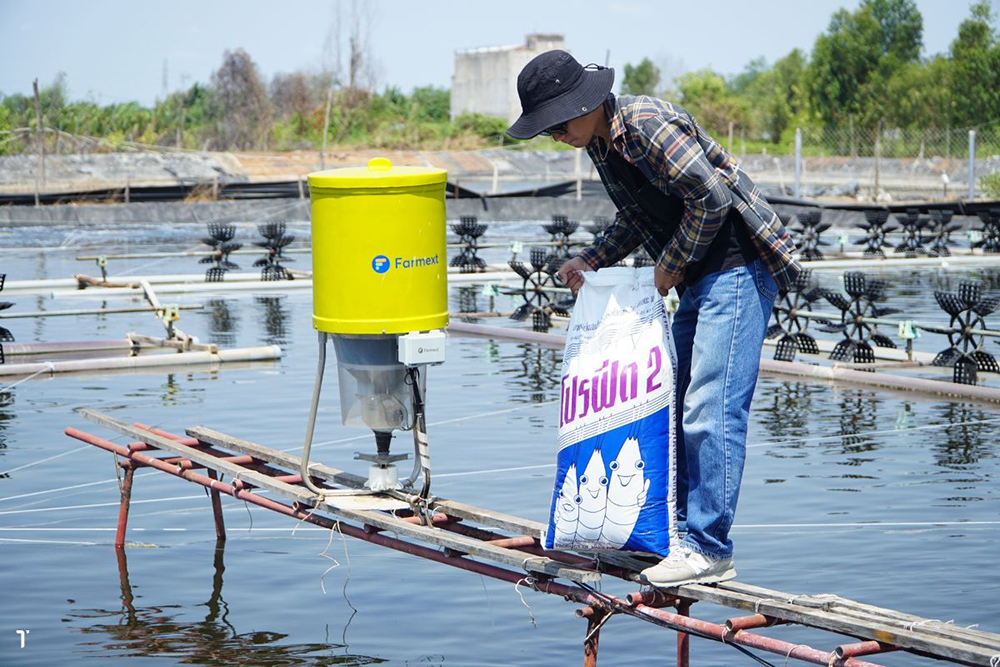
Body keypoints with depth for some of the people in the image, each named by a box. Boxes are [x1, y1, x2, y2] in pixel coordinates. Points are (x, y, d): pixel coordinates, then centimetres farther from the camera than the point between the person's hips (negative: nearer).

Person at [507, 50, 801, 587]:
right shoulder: (600, 143, 10)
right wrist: (590, 260, 7)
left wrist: (672, 265, -12)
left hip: (738, 268, -10)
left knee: (710, 406, -13)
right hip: (701, 276, 10)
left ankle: (710, 550, -9)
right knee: (678, 402, 13)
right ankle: (682, 525, 22)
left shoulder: (646, 124, -20)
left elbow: (713, 200, -23)